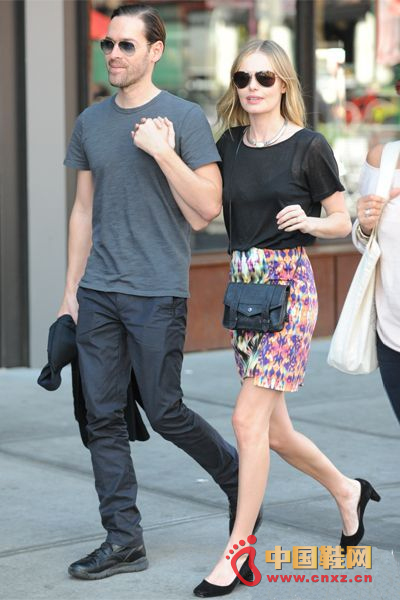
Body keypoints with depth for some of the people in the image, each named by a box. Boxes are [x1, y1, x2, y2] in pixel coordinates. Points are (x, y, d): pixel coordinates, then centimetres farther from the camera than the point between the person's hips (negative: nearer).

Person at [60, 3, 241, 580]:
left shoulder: (184, 118, -3)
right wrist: (71, 290, 13)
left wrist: (162, 151, -17)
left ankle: (237, 473, 28)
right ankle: (123, 541, 10)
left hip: (157, 293, -5)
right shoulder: (91, 122, 12)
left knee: (164, 412, 0)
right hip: (98, 293, 5)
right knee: (103, 416, 3)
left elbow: (208, 208, -8)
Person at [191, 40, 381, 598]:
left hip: (288, 285, -6)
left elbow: (342, 221, 1)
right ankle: (347, 490, 38)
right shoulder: (229, 145, 9)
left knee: (249, 419, -12)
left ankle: (238, 551, -2)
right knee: (274, 431, 11)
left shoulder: (308, 146, -5)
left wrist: (308, 220, -19)